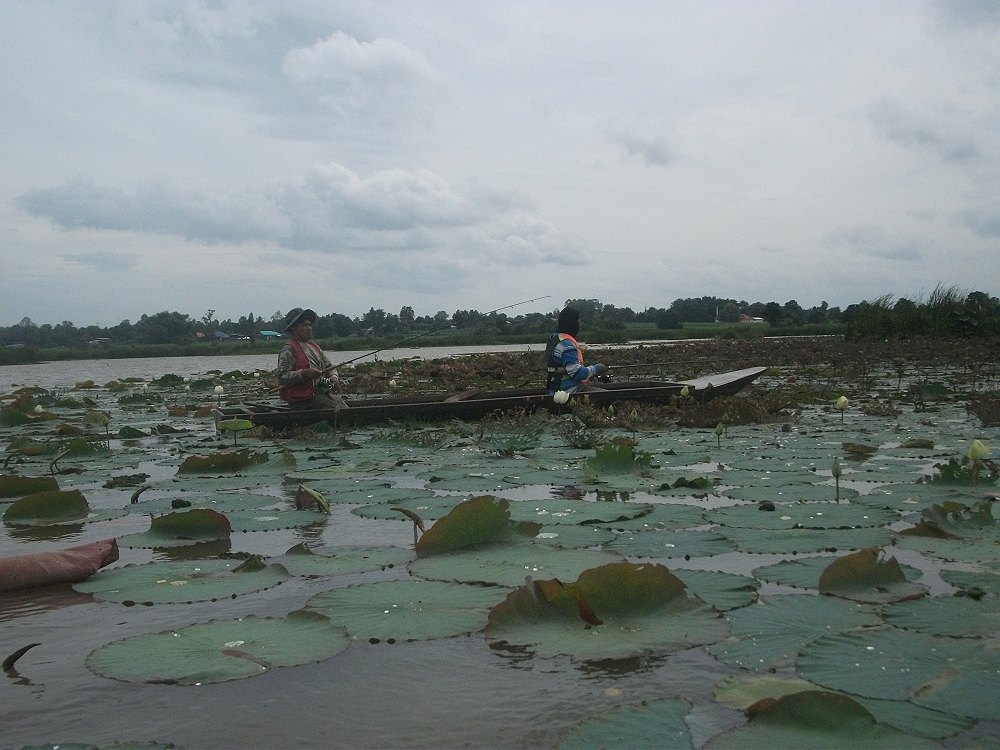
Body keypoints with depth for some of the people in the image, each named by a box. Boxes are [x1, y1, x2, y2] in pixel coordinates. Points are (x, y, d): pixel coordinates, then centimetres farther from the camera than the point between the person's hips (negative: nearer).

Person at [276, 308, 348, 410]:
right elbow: (282, 377, -17)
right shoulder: (288, 350, -7)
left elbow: (329, 366, 25)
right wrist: (303, 373, -29)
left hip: (323, 393, 9)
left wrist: (334, 377, 2)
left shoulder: (314, 346, 21)